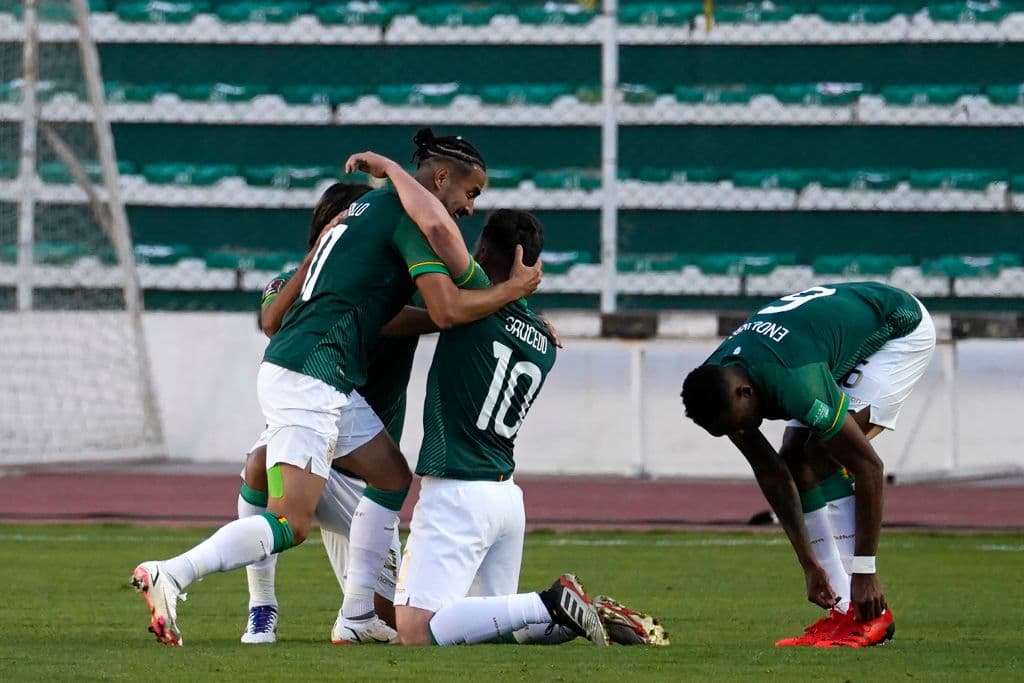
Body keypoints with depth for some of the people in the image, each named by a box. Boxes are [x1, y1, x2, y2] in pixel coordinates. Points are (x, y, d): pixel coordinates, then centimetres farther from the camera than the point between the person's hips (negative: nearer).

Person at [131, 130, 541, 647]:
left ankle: (358, 617, 18)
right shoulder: (409, 214, -7)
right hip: (309, 376, -10)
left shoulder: (374, 203, 22)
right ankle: (167, 576, -24)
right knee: (291, 524, -15)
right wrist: (514, 289, -1)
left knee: (392, 475, 19)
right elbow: (446, 311, -14)